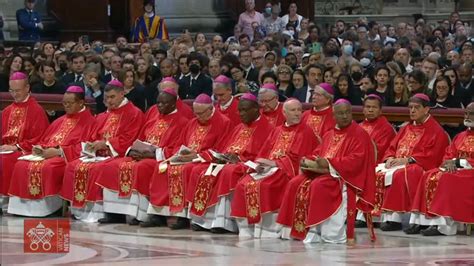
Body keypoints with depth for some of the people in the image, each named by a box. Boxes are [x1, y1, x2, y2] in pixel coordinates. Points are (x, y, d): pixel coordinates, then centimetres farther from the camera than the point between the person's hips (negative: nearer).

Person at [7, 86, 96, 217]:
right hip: (47, 154, 7)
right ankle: (26, 206, -22)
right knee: (21, 165, -18)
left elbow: (82, 147, -12)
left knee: (48, 167, -38)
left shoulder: (88, 121, 0)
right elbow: (45, 140, 25)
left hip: (68, 157, -7)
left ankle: (49, 207, -29)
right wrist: (39, 148, 2)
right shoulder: (60, 120, 25)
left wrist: (58, 151, -18)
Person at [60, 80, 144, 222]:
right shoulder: (104, 116, 23)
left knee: (96, 169, -34)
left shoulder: (134, 113, -1)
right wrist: (91, 145, 0)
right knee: (72, 166, -15)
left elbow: (127, 139, -10)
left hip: (118, 155, -7)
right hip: (99, 155, 7)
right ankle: (79, 209, -17)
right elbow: (94, 137, 24)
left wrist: (105, 144, -16)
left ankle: (96, 210, -30)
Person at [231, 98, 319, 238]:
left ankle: (268, 230, -27)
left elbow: (297, 158, -10)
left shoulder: (306, 132, 0)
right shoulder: (278, 131, 21)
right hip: (268, 169, 7)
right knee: (244, 184, -17)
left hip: (288, 171, -7)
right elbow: (264, 151, 17)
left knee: (263, 185, -33)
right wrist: (260, 164, -5)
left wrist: (274, 163, -15)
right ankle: (247, 229, -15)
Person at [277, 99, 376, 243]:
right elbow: (318, 155, 17)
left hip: (346, 177, -7)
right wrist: (310, 163, -8)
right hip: (323, 173, 7)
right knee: (296, 184, -14)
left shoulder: (359, 134, -4)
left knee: (319, 186, -34)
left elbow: (356, 161, -16)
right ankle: (300, 229, -18)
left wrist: (328, 164, -20)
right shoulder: (329, 135, 20)